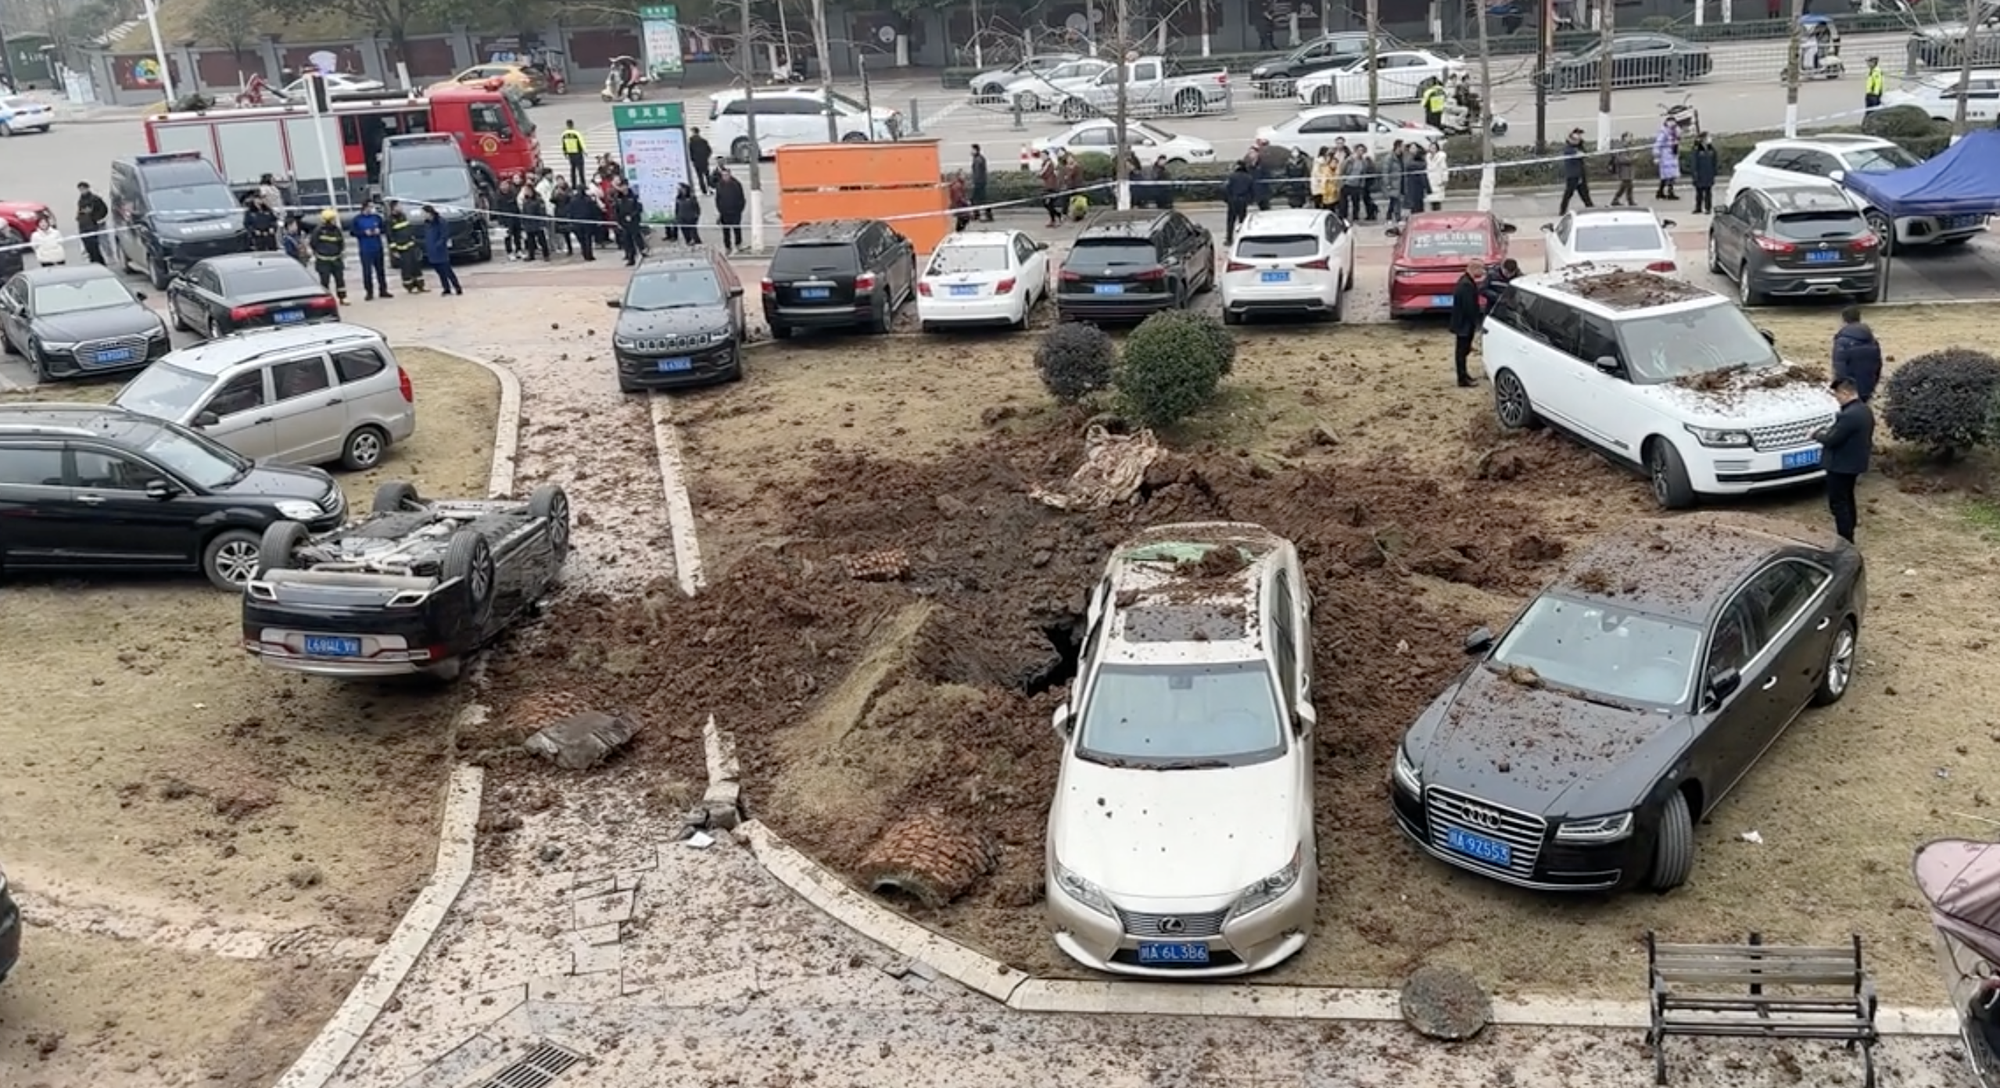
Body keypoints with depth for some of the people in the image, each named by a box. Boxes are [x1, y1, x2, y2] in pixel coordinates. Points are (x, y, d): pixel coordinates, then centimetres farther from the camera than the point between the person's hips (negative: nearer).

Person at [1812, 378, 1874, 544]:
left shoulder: (1849, 415, -29)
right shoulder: (1865, 410, 4)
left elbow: (1831, 440, -25)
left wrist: (1817, 434, -7)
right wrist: (1830, 429, 8)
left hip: (1841, 466, -10)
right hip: (1854, 463, 10)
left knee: (1838, 503, -1)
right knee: (1847, 499, 24)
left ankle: (1846, 541, 2)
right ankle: (1848, 535, 37)